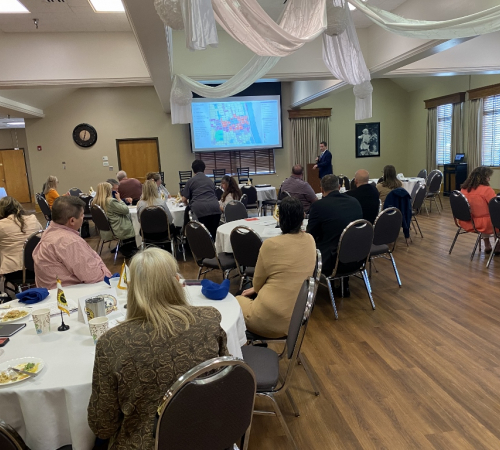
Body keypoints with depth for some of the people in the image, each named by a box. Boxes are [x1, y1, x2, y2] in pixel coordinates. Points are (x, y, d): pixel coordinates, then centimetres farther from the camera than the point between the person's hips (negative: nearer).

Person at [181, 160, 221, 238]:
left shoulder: (190, 181, 15)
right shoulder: (210, 181, 26)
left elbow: (184, 199, 16)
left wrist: (189, 204, 39)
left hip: (200, 210, -3)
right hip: (215, 208, 3)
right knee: (213, 234, 9)